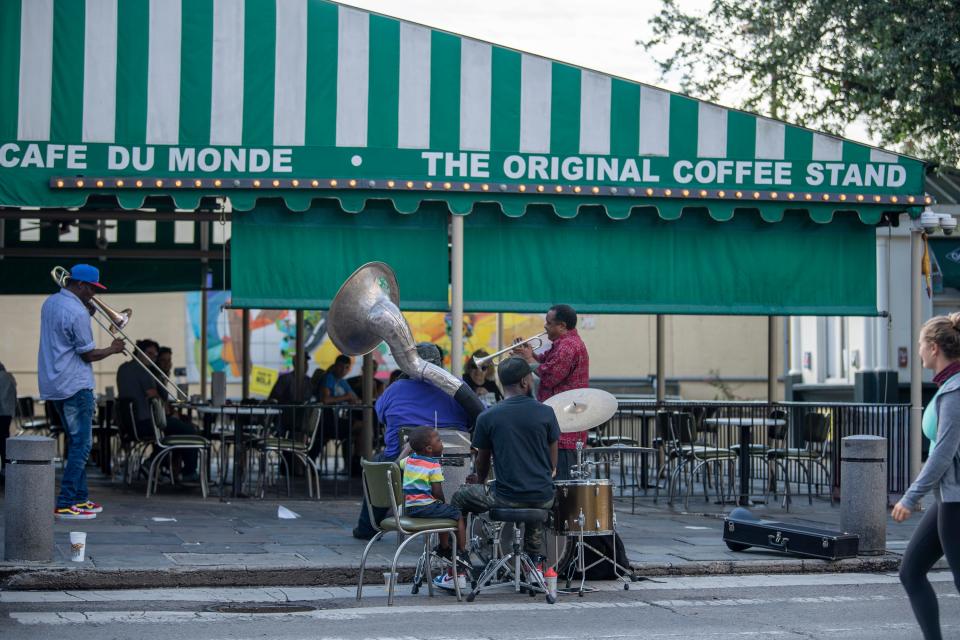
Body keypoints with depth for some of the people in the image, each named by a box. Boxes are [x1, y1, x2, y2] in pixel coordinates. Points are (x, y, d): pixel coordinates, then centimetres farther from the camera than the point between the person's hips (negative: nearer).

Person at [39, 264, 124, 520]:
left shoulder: (50, 303, 10)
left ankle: (80, 498, 21)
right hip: (75, 385, -10)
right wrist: (112, 349, 3)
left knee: (76, 442, 17)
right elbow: (88, 355, -14)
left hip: (52, 385, 10)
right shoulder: (77, 312, -18)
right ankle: (65, 505, -10)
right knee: (81, 444, -6)